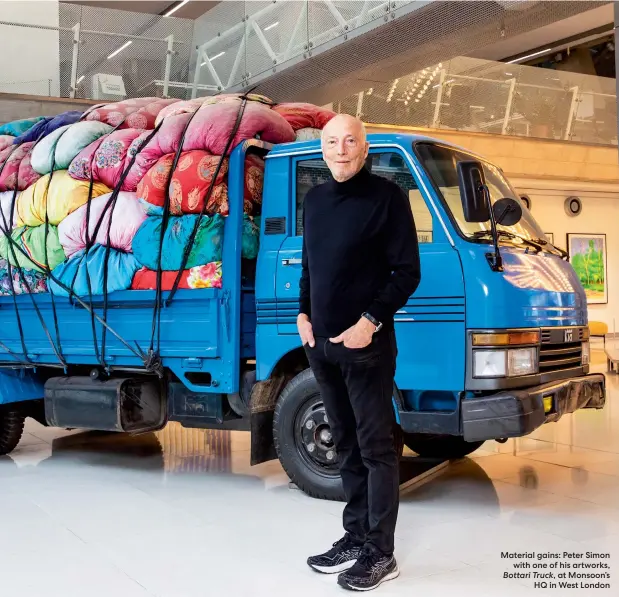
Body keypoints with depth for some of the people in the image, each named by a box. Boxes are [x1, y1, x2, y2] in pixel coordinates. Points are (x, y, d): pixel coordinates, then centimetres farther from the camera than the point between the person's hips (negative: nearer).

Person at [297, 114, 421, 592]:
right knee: (347, 445, 14)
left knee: (376, 448, 0)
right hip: (321, 343, 7)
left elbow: (408, 272, -10)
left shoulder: (387, 196, -7)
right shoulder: (315, 199, 13)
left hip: (366, 344, -7)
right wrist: (304, 314, 7)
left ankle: (381, 553, 9)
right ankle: (356, 537, 25)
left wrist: (372, 321, -18)